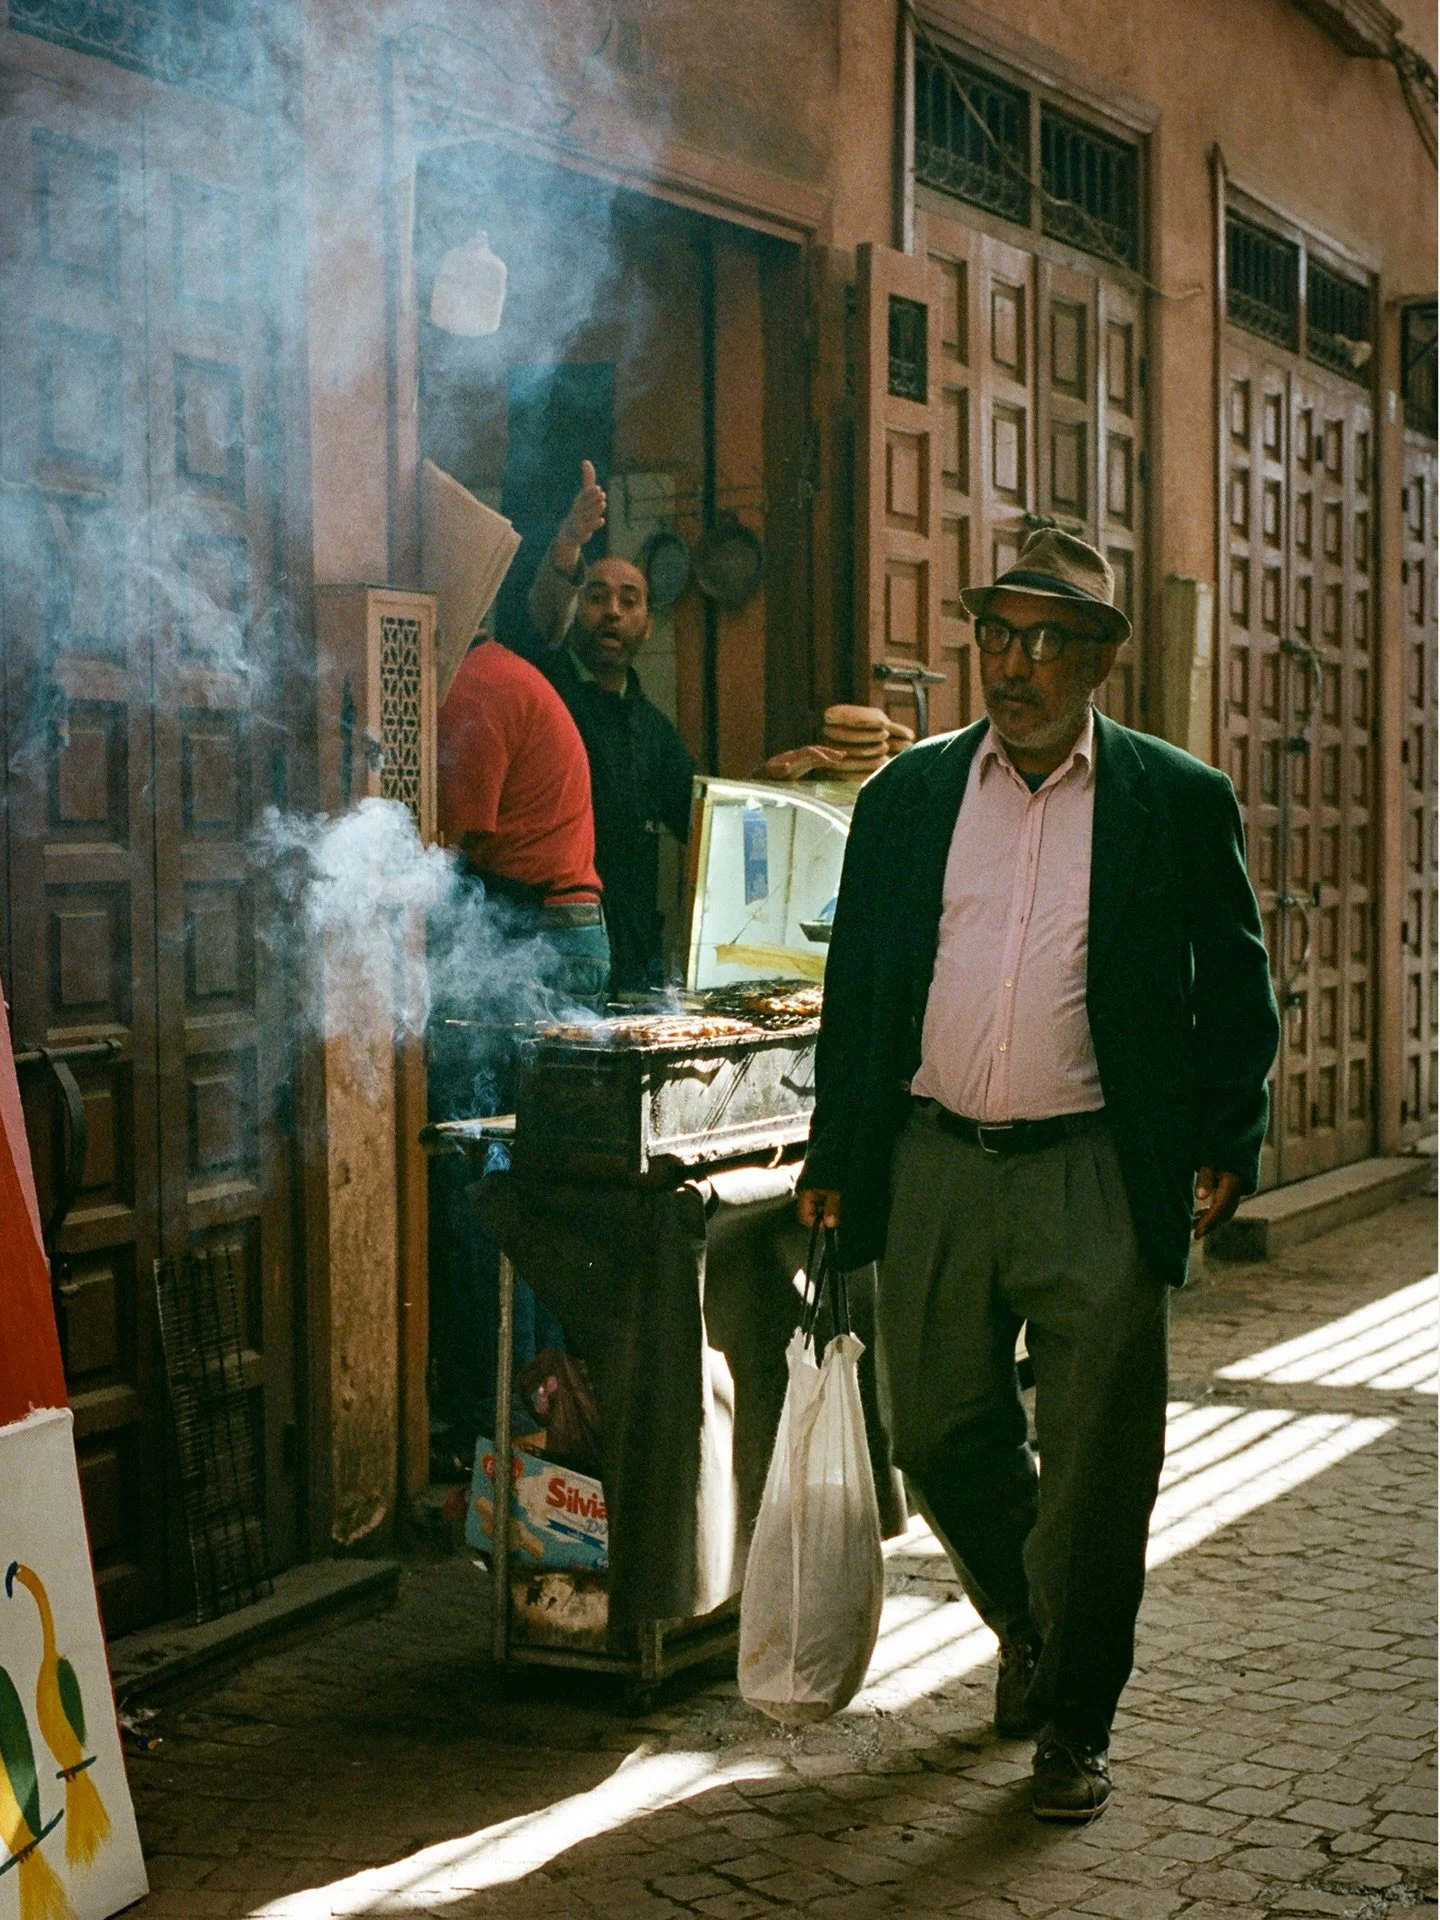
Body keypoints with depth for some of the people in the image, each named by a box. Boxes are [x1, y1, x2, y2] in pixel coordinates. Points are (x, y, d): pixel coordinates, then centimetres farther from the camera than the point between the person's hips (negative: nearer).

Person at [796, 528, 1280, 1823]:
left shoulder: (1179, 803, 2)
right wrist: (835, 1159, 11)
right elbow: (855, 989, 13)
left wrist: (1226, 1146, 0)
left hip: (1096, 1179, -3)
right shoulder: (905, 796, 9)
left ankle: (1073, 1716, 19)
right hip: (935, 1168, 3)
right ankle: (1031, 1629, 37)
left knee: (1096, 1461, 0)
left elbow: (1238, 989, 8)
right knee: (939, 1435, 9)